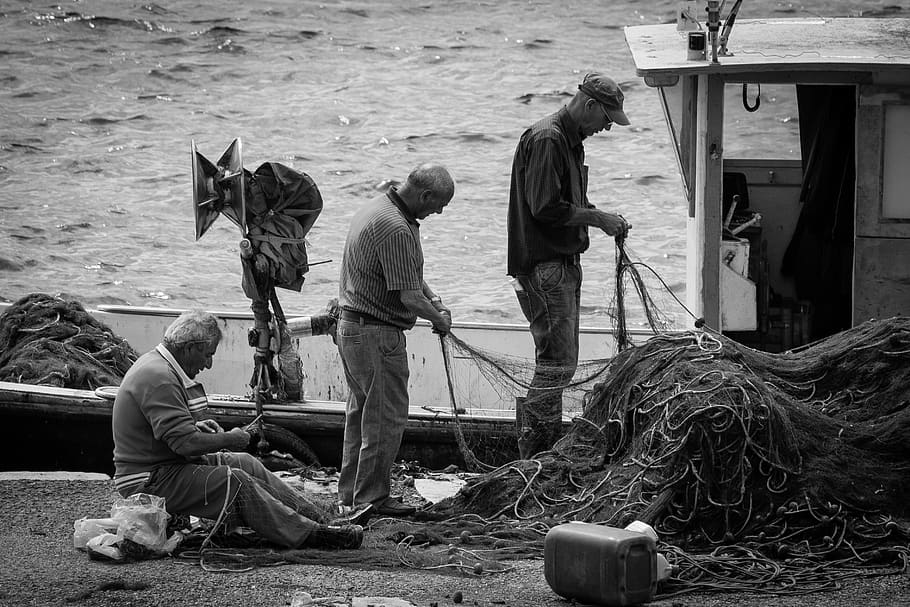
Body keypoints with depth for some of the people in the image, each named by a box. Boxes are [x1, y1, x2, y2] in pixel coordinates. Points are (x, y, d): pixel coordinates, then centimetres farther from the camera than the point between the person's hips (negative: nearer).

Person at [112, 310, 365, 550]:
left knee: (246, 463, 8)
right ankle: (308, 534, -19)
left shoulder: (155, 363, 13)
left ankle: (320, 517, 7)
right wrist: (229, 439, -15)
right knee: (237, 483, -19)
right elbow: (185, 442, -30)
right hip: (151, 482, -11)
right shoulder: (159, 379, -24)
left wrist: (197, 427, 9)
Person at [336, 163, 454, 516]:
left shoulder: (377, 208, 11)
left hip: (351, 327, 11)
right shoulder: (396, 229, -23)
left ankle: (350, 493, 24)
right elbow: (408, 296, -23)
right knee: (386, 417, -3)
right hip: (377, 334, -11)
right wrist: (438, 318, -6)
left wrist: (431, 296, 13)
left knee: (361, 413, 17)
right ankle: (371, 498, 2)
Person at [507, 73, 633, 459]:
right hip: (542, 264, -11)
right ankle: (533, 458, -8)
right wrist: (597, 218, -14)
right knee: (557, 364, -11)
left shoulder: (571, 141, 17)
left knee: (560, 362, 14)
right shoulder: (546, 140, -16)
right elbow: (545, 208, -21)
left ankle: (550, 452, 21)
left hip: (563, 261, 11)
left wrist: (603, 218, 8)